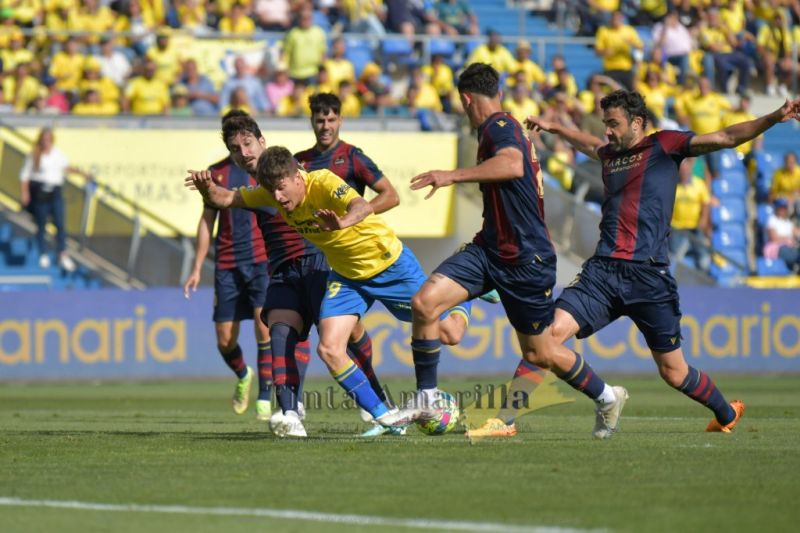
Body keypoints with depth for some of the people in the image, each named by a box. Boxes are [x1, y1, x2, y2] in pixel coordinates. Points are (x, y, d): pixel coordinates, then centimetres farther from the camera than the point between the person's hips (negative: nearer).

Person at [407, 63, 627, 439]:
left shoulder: (499, 126, -17)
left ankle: (607, 398, 29)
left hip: (526, 260, -9)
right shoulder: (496, 129, 13)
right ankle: (426, 398, -2)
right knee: (424, 302, -11)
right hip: (489, 249, 9)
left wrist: (454, 176, -43)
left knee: (539, 354, 5)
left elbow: (513, 165, -39)